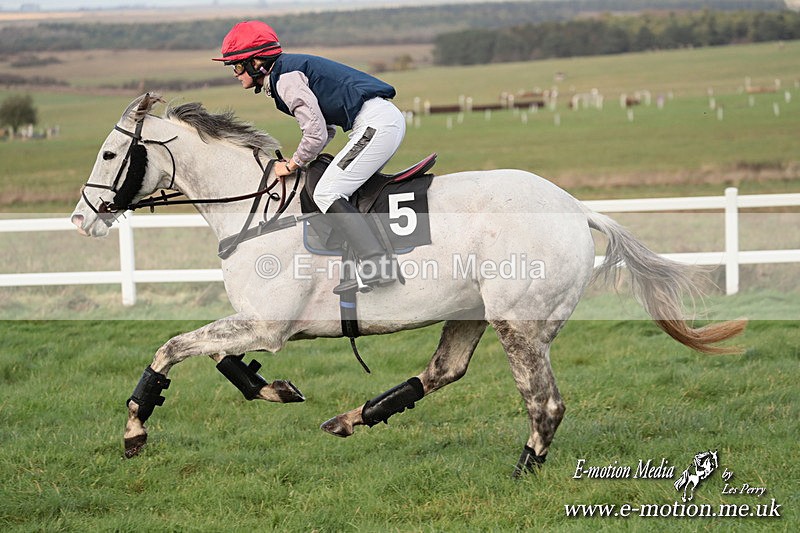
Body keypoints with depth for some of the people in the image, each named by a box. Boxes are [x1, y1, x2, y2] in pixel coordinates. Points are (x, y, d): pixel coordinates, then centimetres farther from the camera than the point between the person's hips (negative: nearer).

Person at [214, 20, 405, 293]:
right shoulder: (290, 70, 20)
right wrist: (298, 162, 16)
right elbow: (325, 126, 25)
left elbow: (316, 134, -15)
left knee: (327, 193, -12)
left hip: (375, 124, -11)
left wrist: (292, 165, 0)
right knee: (341, 191, 16)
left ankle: (377, 264, -20)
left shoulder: (285, 77, -11)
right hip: (387, 119, 11)